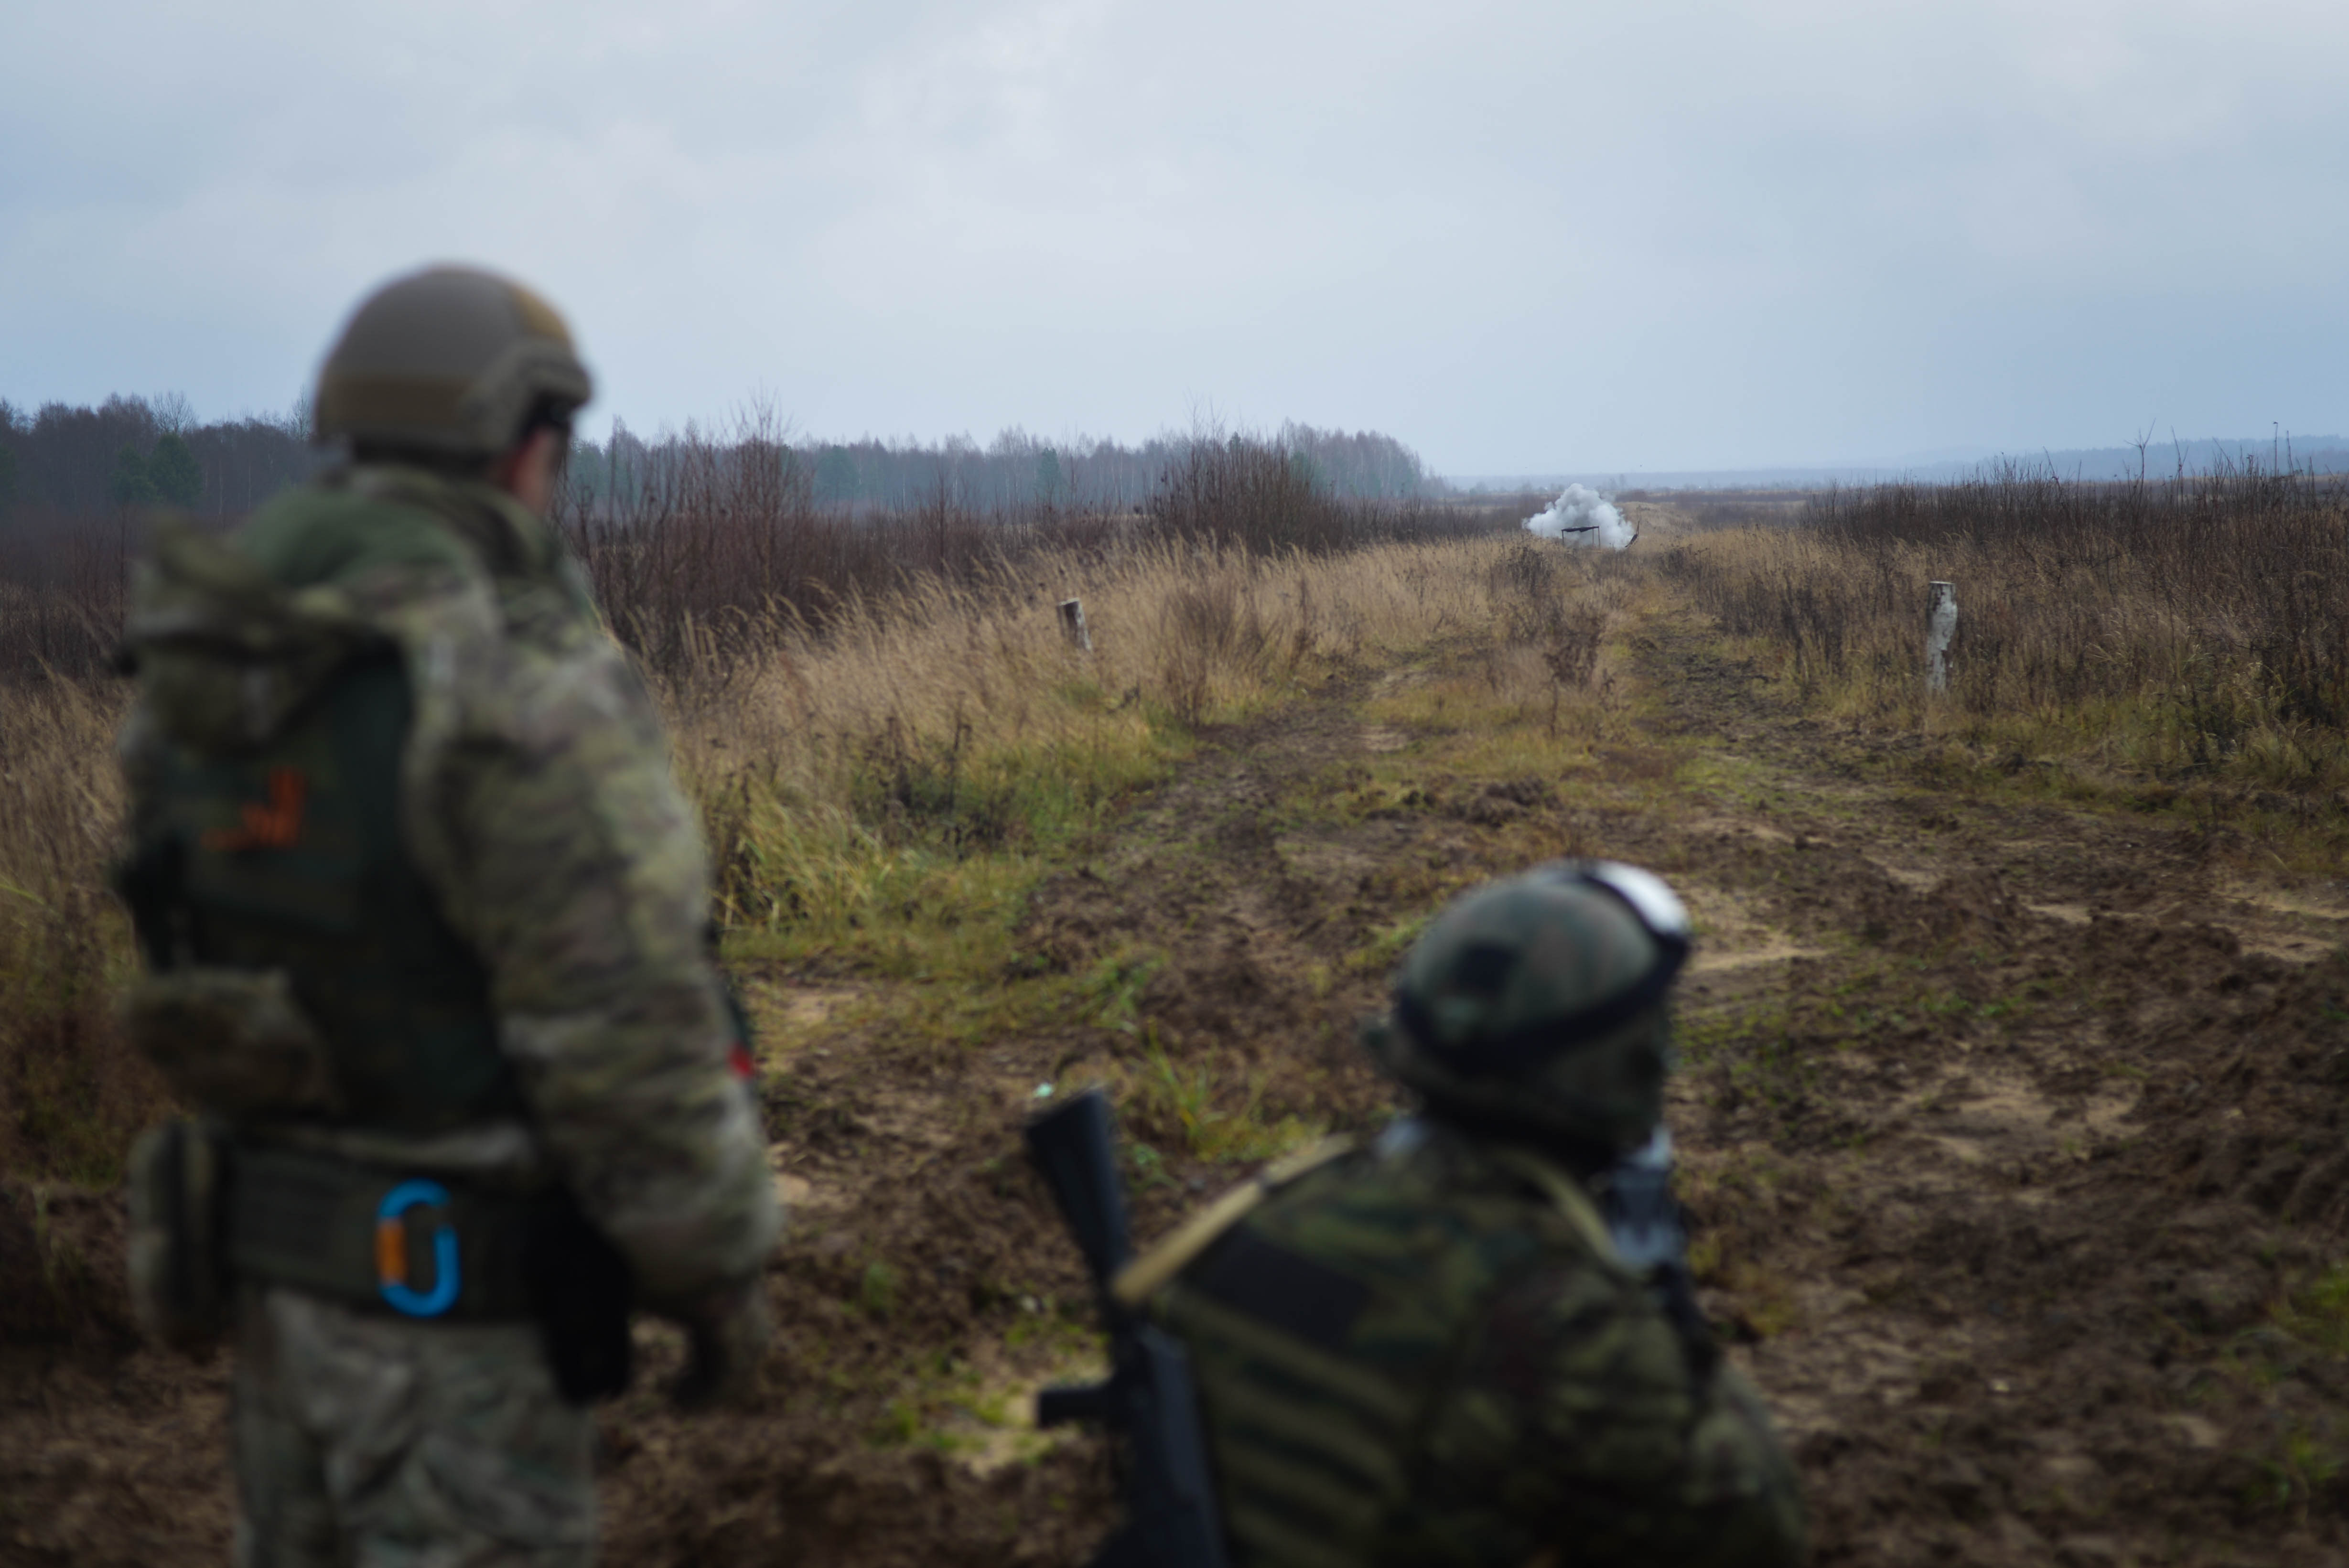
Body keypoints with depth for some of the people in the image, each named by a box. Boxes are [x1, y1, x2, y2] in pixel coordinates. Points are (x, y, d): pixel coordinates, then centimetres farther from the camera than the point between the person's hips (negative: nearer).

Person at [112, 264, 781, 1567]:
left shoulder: (209, 668, 2)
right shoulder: (517, 683, -24)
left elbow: (198, 930, 11)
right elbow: (634, 1026, -23)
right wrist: (721, 1265, -11)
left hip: (274, 1246, 8)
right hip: (461, 1285, -8)